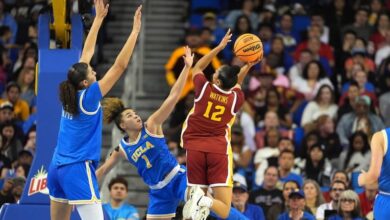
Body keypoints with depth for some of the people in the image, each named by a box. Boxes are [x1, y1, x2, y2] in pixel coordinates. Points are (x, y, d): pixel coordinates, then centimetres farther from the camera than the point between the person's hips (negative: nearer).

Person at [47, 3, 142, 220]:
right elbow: (120, 66, -14)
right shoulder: (88, 97, -12)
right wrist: (135, 31, -11)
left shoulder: (71, 94, 5)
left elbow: (87, 52, 14)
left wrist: (99, 18, 19)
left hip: (57, 168, 8)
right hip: (78, 169, -8)